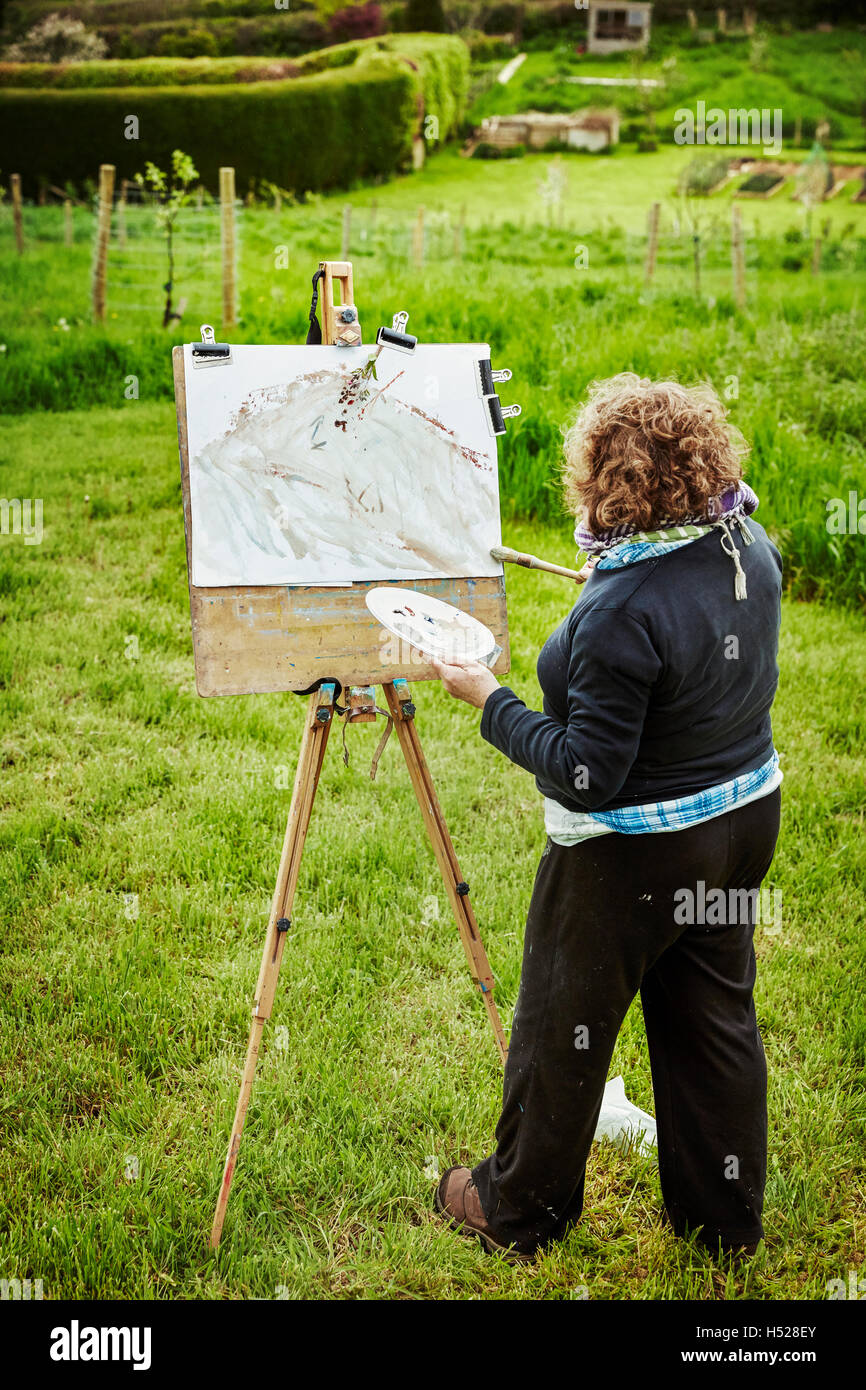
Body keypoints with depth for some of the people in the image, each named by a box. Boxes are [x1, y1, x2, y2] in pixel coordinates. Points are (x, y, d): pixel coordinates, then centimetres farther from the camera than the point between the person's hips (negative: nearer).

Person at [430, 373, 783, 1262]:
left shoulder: (623, 612, -30)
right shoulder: (751, 549, -4)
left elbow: (587, 775, -26)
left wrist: (489, 702, -16)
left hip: (634, 854, -8)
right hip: (745, 816, 8)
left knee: (563, 1028, 12)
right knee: (716, 1019, 21)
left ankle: (518, 1211, 33)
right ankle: (726, 1216, 37)